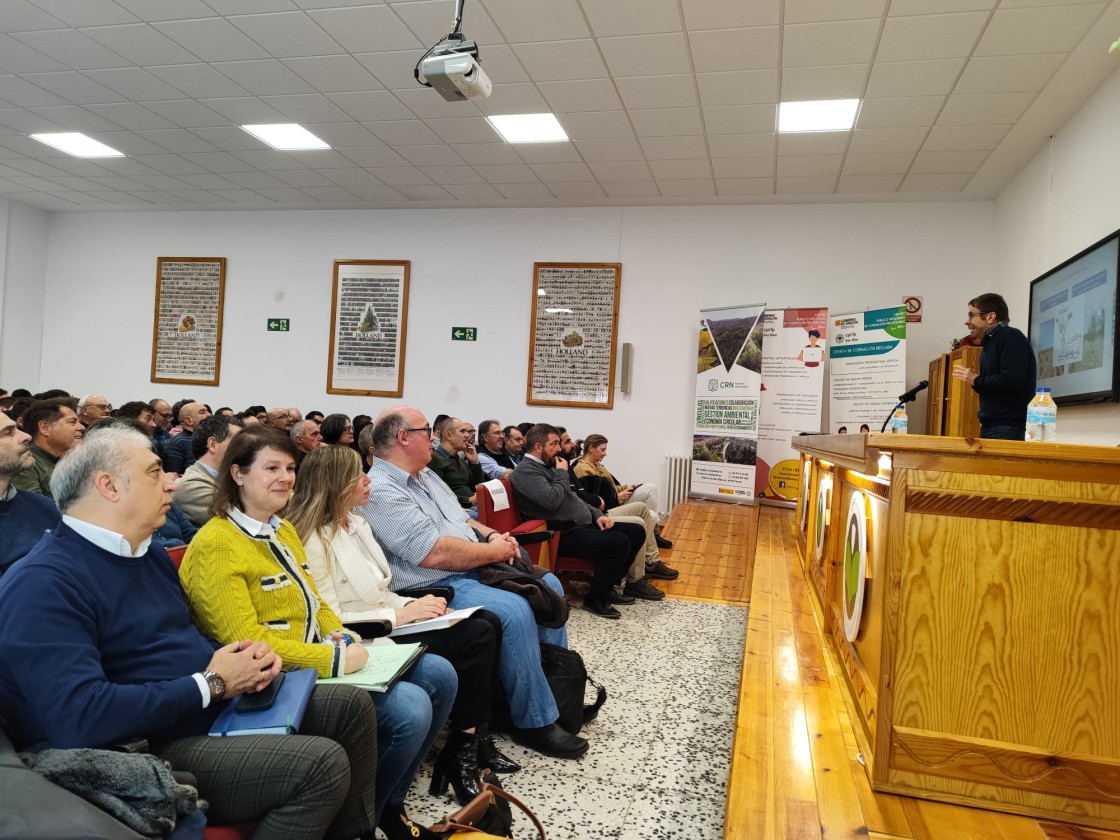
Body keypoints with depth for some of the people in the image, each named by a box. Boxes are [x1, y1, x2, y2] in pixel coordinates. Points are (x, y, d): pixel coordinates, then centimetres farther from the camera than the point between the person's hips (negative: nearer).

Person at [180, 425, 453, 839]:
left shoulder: (284, 530, 13)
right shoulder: (216, 546, -17)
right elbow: (246, 642, -22)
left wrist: (340, 634, -1)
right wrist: (334, 660, -24)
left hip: (321, 658, 10)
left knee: (439, 676, 1)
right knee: (409, 709, -23)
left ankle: (389, 801, 16)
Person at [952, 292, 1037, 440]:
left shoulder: (1011, 338, -9)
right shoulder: (990, 342, 20)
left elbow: (1012, 380, -23)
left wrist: (976, 380, -10)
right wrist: (973, 380, 5)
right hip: (989, 425, 9)